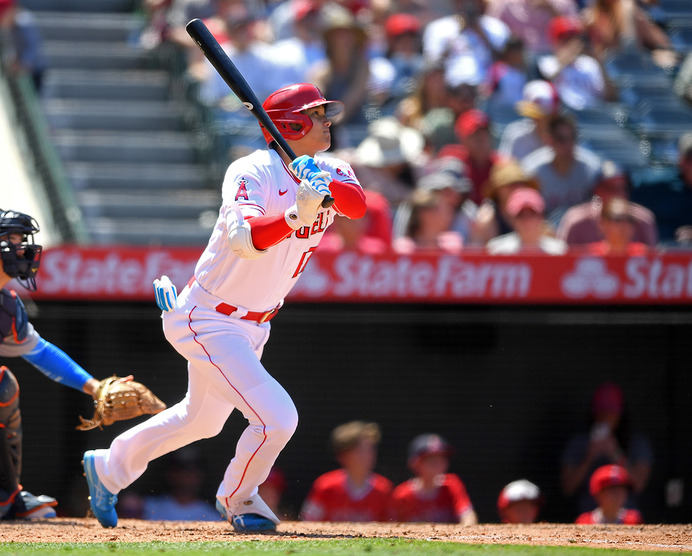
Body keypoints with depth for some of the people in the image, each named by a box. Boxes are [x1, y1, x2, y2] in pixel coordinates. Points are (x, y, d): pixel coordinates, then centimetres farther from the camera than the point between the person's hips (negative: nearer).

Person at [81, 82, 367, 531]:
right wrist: (296, 215, -51)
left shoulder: (332, 173, 0)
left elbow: (359, 204, -20)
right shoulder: (252, 173, -22)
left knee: (203, 418, 24)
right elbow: (244, 239, -37)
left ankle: (108, 468, 44)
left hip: (254, 324, 9)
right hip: (208, 321, -9)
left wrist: (326, 185, -38)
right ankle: (238, 500, 12)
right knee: (277, 417, -16)